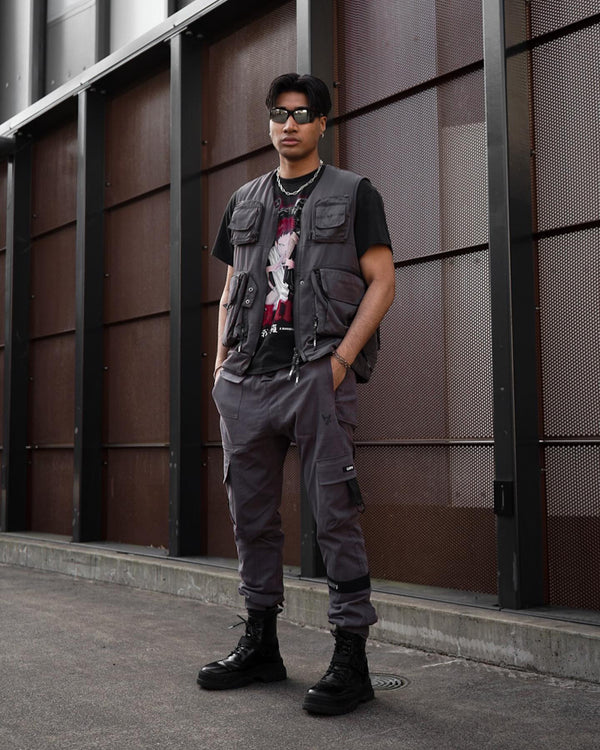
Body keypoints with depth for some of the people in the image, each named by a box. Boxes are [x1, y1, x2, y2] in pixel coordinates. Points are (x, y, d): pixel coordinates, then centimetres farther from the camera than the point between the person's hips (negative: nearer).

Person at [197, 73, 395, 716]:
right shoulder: (244, 202, 21)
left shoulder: (353, 194, 8)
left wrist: (342, 358, -12)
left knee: (334, 515, -6)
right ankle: (260, 647, 22)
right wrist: (222, 363, 8)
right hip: (246, 377, 5)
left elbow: (381, 281, 0)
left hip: (317, 372, -5)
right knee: (251, 514, 9)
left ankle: (351, 658, 1)